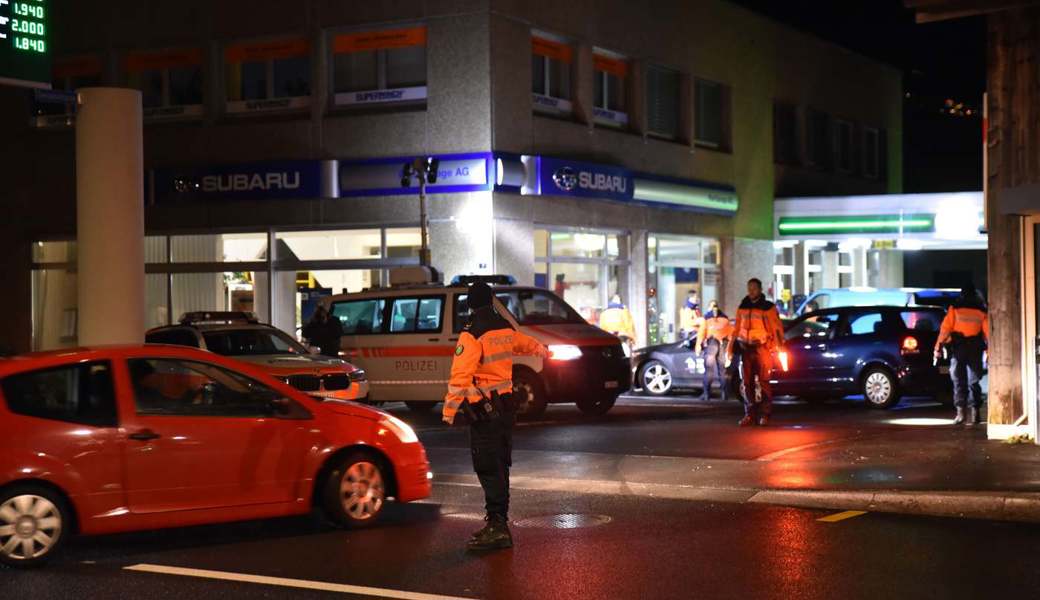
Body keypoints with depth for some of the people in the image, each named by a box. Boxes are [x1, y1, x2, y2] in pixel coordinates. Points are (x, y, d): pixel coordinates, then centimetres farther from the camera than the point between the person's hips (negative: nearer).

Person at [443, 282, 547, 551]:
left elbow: (460, 376, -22)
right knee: (500, 466, 14)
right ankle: (499, 524, 21)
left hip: (484, 410, -8)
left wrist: (449, 412, -21)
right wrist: (543, 351, 55)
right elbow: (525, 343, 33)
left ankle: (496, 526, -14)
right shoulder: (506, 329, 10)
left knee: (488, 469, -9)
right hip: (506, 405, 8)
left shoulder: (471, 336, -15)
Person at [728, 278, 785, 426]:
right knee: (747, 383, 4)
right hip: (745, 348, 5)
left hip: (762, 347, -5)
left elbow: (777, 327, -5)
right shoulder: (742, 308, 13)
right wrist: (730, 347, 14)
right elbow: (736, 329, 17)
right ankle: (750, 414, 10)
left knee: (763, 382, -6)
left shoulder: (768, 307, -1)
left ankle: (765, 415, -2)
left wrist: (778, 344, -16)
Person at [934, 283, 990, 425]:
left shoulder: (955, 309, 0)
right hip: (975, 349, 2)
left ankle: (961, 411, -8)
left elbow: (945, 328, -5)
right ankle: (975, 413, 2)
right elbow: (988, 332, 2)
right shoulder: (982, 311, 5)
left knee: (959, 381, 3)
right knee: (973, 382, 8)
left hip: (958, 348, -1)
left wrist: (938, 347, -4)